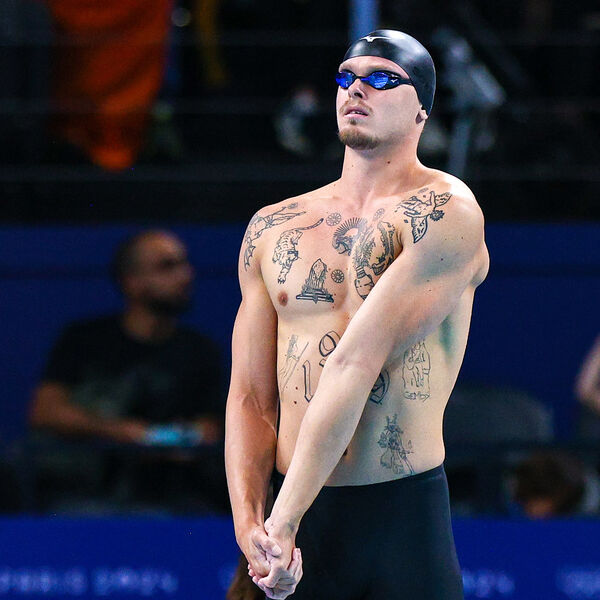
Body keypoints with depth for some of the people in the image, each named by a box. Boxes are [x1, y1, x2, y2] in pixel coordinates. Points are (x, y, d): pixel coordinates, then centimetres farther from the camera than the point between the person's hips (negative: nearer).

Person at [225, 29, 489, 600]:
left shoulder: (445, 214, -6)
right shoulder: (272, 227, 11)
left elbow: (355, 366, -12)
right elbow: (249, 396, 8)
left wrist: (283, 521, -17)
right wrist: (248, 522, -8)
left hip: (406, 518, -4)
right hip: (292, 515, 4)